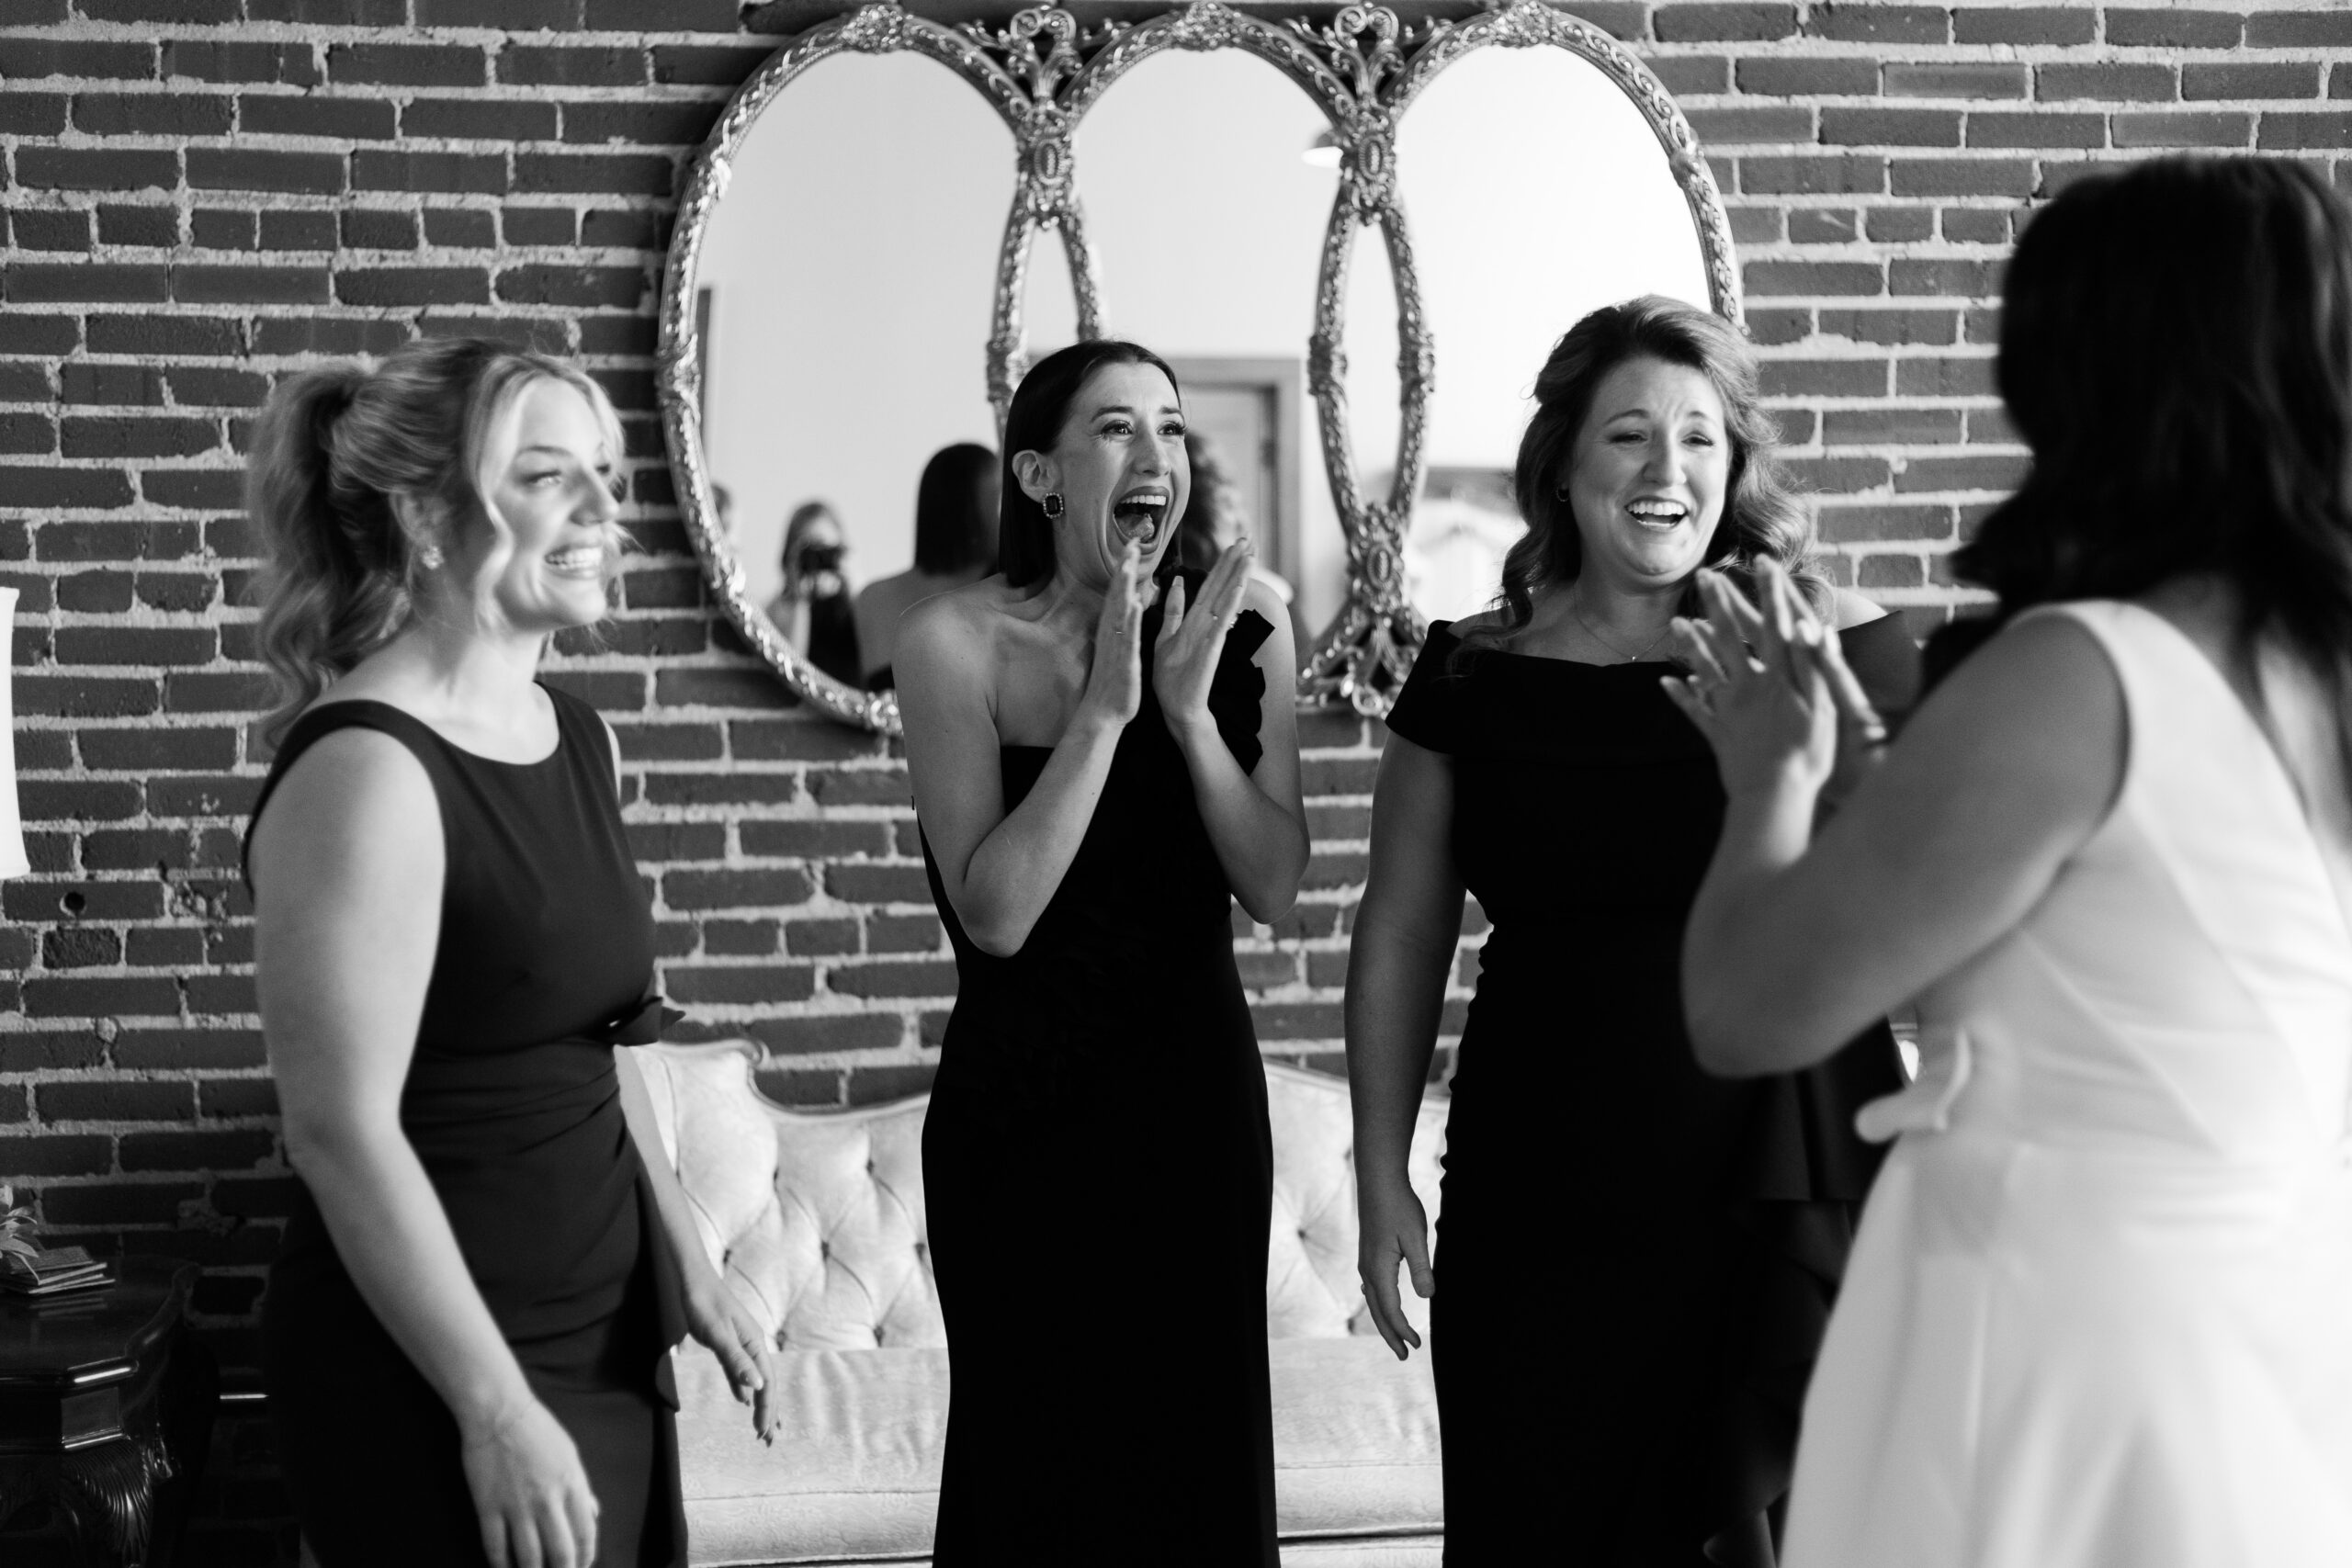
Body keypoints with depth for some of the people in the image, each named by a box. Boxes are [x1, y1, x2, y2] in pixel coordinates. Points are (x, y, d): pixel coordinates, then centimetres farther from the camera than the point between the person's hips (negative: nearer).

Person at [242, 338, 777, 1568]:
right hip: (431, 1375, -8)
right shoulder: (367, 768, -18)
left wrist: (687, 1262, 17)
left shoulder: (579, 739, 7)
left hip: (599, 1330, 8)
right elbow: (343, 1132, -21)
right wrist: (497, 1409, -20)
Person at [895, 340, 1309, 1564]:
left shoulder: (1240, 630, -2)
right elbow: (995, 914, -18)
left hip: (1196, 1085, 3)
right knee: (1036, 1441, 7)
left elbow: (1275, 888, -6)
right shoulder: (957, 639, -13)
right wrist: (1105, 707, -24)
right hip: (1023, 1098, -3)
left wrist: (1189, 712, -19)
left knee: (1200, 1430, 11)